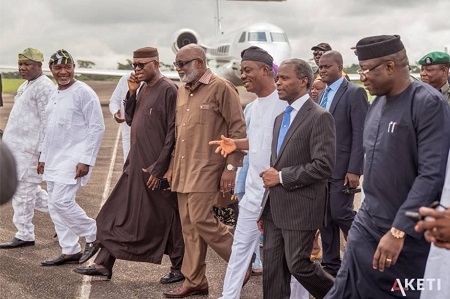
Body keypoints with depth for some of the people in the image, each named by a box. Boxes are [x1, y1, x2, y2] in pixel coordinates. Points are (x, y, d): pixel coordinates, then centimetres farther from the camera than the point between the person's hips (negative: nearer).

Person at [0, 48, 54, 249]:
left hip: (29, 149, -10)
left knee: (22, 190, -3)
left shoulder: (43, 87, -15)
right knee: (28, 188, 16)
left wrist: (43, 152, -21)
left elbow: (48, 122, -19)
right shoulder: (26, 85, 16)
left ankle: (24, 236, 7)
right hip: (18, 147, 10)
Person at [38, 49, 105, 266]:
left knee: (62, 200, -16)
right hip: (54, 159, 9)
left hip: (74, 158, -9)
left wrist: (86, 160, -18)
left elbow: (97, 127, -14)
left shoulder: (83, 92, -11)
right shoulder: (54, 94, 15)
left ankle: (94, 235, 3)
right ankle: (70, 251, 16)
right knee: (54, 205, 8)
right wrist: (43, 157, 18)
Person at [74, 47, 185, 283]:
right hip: (136, 165, 9)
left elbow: (173, 132, -17)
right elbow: (131, 120, 15)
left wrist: (159, 167, -19)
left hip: (157, 168, -8)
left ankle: (179, 268, 17)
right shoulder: (144, 89, 12)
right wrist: (132, 93, 1)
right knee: (118, 213, 9)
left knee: (167, 218, 3)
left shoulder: (168, 90, -13)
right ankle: (103, 264, 16)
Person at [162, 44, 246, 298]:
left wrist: (231, 167, -14)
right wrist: (172, 167, 18)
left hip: (207, 168, -7)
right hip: (184, 169, 8)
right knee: (189, 226, 9)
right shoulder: (182, 90, 14)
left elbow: (238, 128, -11)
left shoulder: (221, 88, -8)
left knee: (201, 220, -12)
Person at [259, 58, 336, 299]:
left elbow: (324, 165, -19)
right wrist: (265, 209, 18)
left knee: (298, 265, -1)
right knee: (272, 270, 8)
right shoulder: (280, 118, 16)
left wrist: (282, 176, -15)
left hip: (300, 207, -8)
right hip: (274, 208, 8)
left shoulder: (320, 117, -11)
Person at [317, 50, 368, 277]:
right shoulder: (322, 95, 14)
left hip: (342, 167, -7)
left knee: (340, 213, -8)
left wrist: (354, 170, -19)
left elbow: (360, 134, -14)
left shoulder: (355, 93, -9)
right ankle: (330, 265, 19)